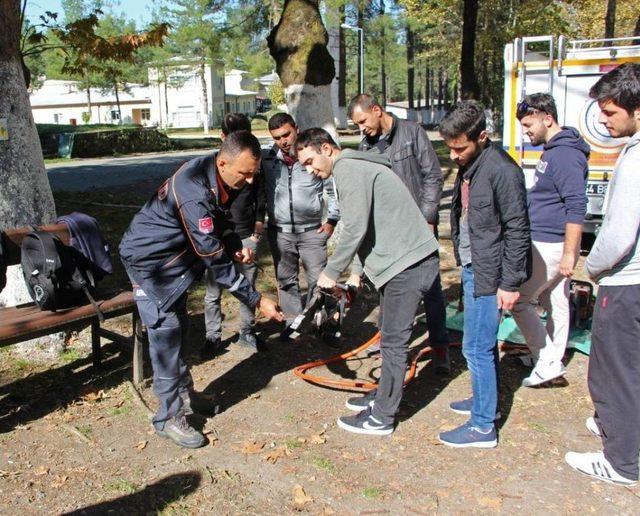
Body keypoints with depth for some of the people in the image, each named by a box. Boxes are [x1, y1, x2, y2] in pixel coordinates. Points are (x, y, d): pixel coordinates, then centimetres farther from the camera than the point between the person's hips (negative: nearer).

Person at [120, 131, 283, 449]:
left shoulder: (213, 173, -8)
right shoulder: (194, 195, -36)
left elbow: (219, 217, 12)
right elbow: (215, 262, -33)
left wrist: (236, 246, -7)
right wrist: (257, 300, -28)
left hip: (174, 255, 9)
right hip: (149, 259, -9)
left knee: (179, 327, 17)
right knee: (165, 334, -6)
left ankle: (184, 394, 33)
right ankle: (169, 417, 5)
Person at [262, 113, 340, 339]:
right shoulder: (268, 160, 0)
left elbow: (332, 188, 1)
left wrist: (332, 219, 0)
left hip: (312, 231, -3)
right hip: (280, 232, 3)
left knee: (318, 279, 1)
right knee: (286, 280, 11)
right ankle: (293, 321, 25)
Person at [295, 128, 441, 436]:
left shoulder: (348, 169, -12)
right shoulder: (356, 166, 19)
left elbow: (356, 229, -20)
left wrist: (332, 272, -10)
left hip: (408, 263, -11)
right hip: (404, 260, 11)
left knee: (393, 341, -2)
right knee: (391, 337, 20)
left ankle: (382, 418, 8)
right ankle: (383, 396, 34)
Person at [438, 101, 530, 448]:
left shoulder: (501, 170, -19)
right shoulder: (468, 166, 9)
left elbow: (517, 230, -18)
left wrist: (510, 283, -17)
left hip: (488, 274, -9)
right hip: (471, 269, 9)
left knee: (477, 347, -3)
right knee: (483, 344, 20)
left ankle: (483, 427, 8)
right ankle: (484, 400, 36)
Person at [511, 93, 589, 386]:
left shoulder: (564, 154, -19)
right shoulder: (552, 151, 13)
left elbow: (577, 207, -23)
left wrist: (569, 253, -23)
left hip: (550, 246, -10)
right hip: (546, 242, 10)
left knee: (517, 300, -3)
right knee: (555, 304, 16)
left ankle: (548, 361, 5)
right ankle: (548, 359, 27)